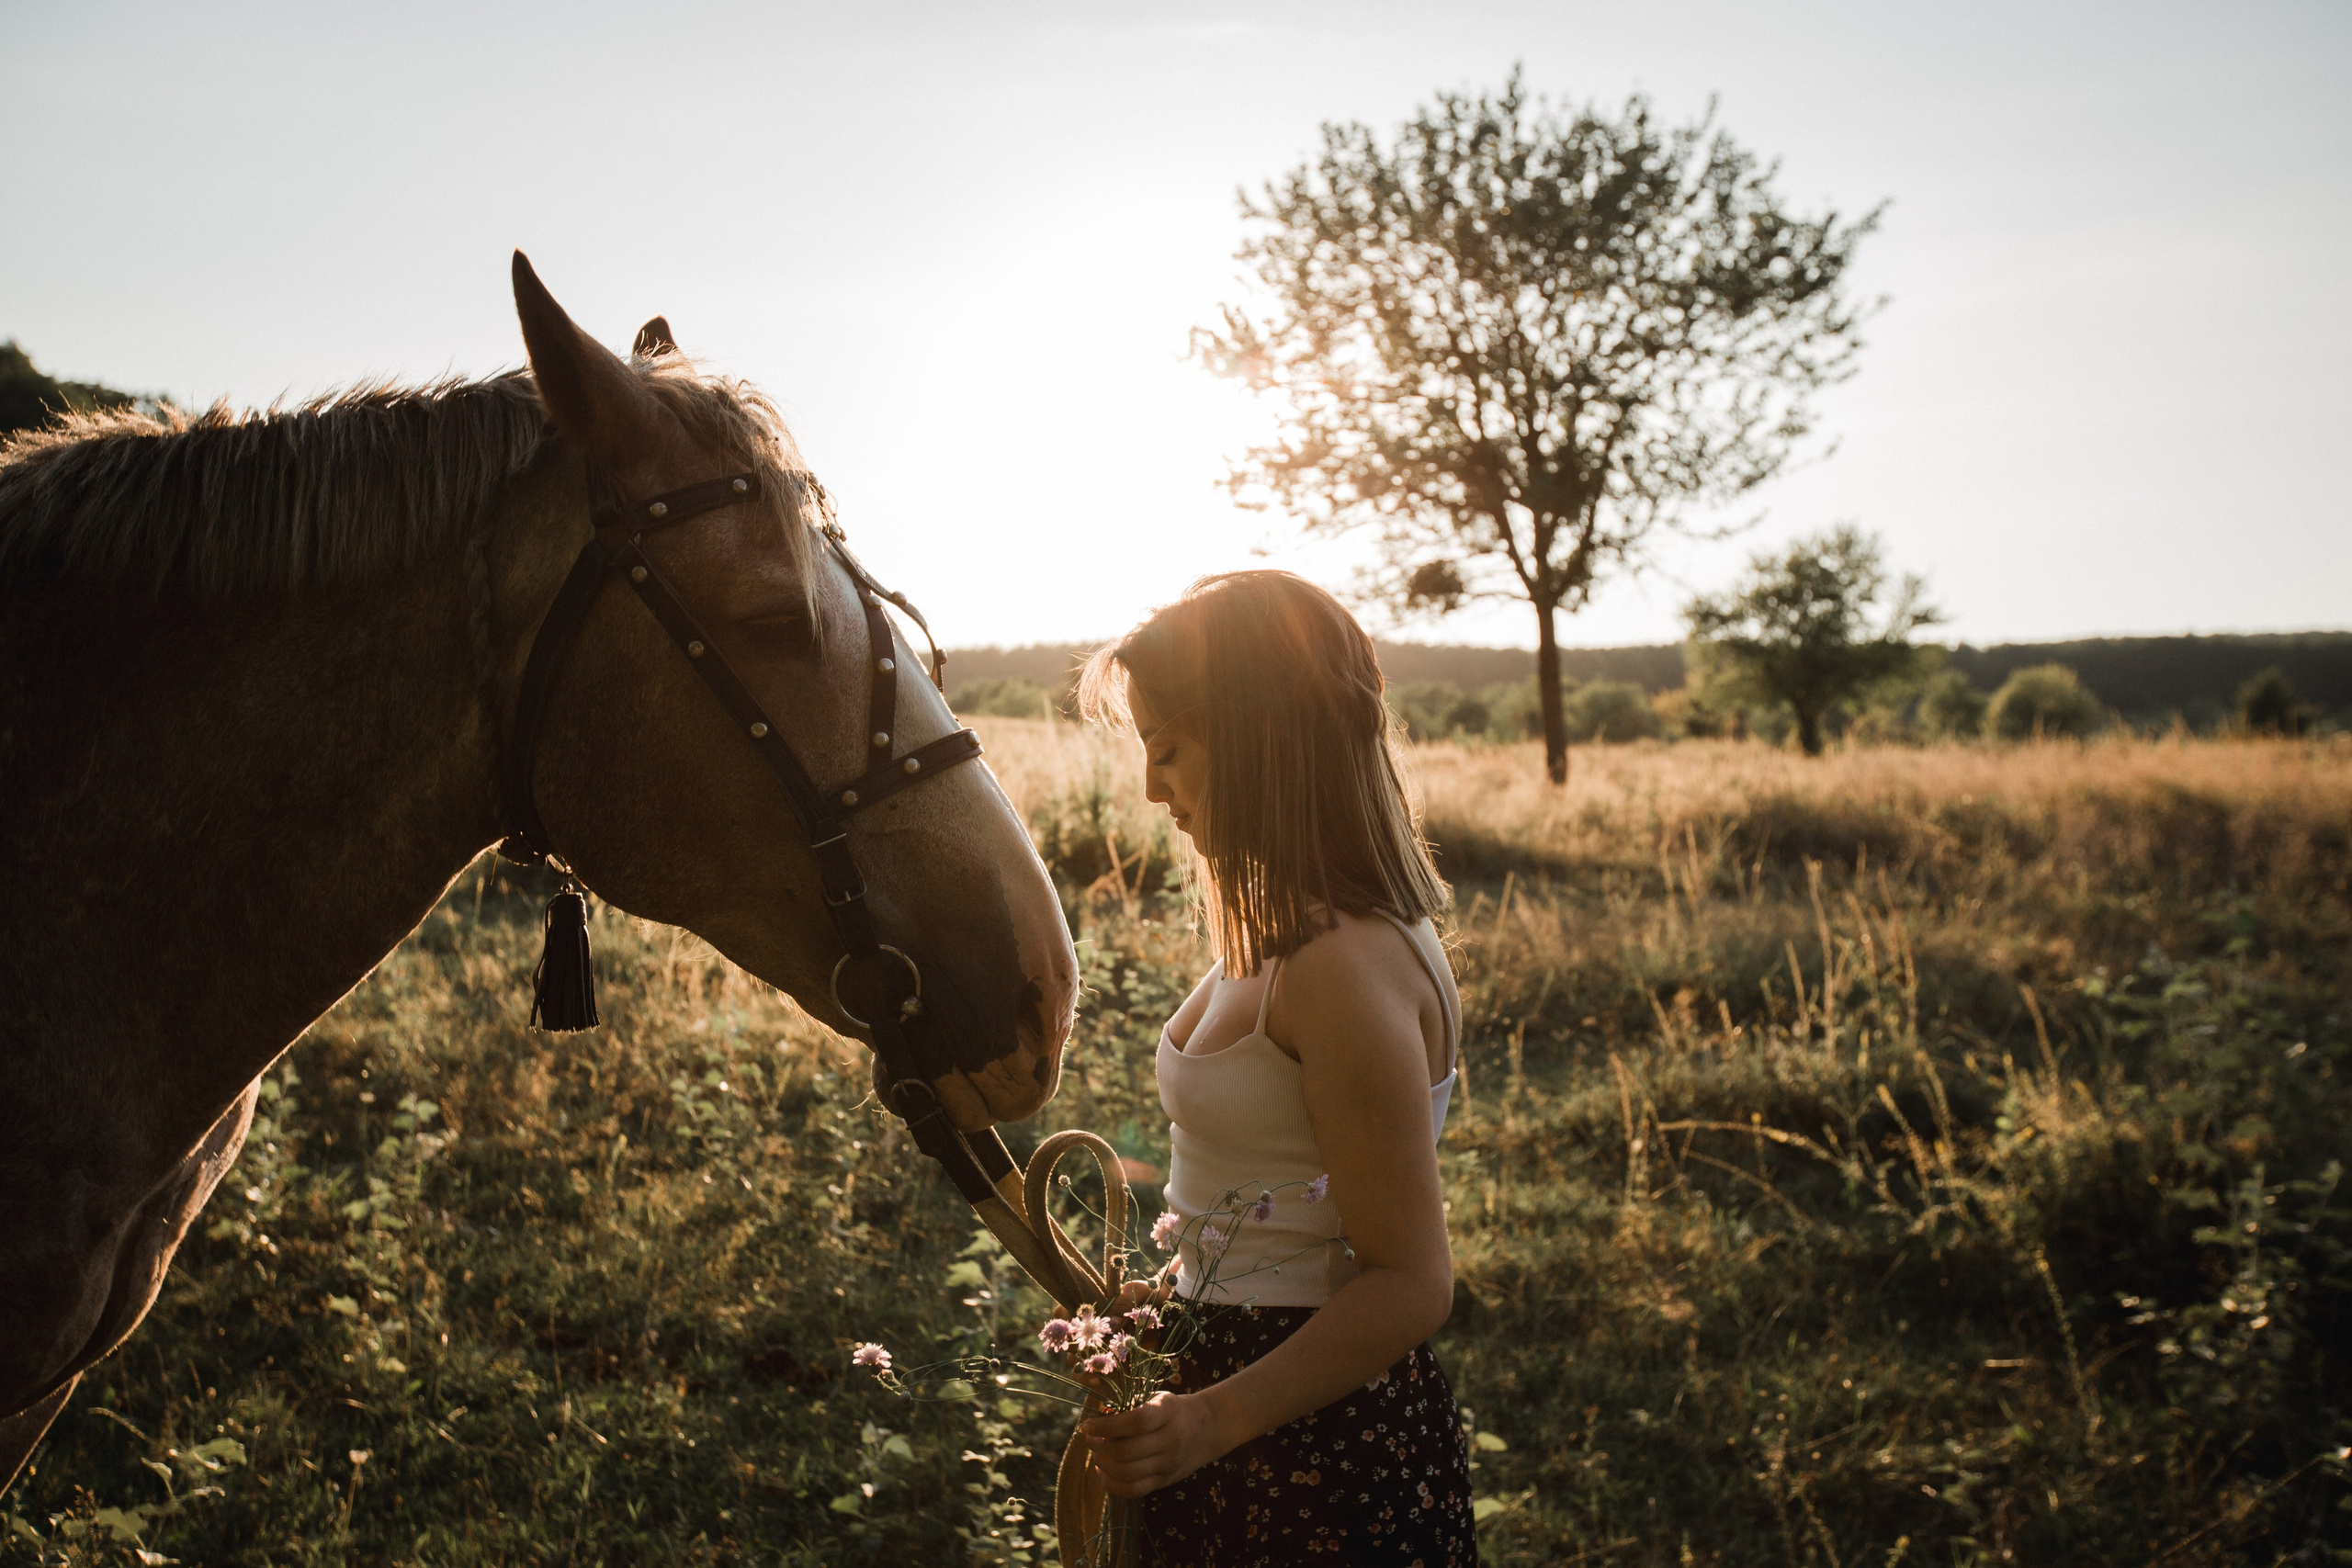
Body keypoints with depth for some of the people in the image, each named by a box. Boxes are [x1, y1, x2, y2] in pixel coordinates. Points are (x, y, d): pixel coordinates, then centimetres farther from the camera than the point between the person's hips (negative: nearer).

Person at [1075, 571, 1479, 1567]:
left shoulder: (1350, 970, -25)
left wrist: (1214, 1419, -28)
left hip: (1321, 1452, -9)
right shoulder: (1288, 933, 6)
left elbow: (1408, 1285, -24)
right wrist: (1167, 1303, 13)